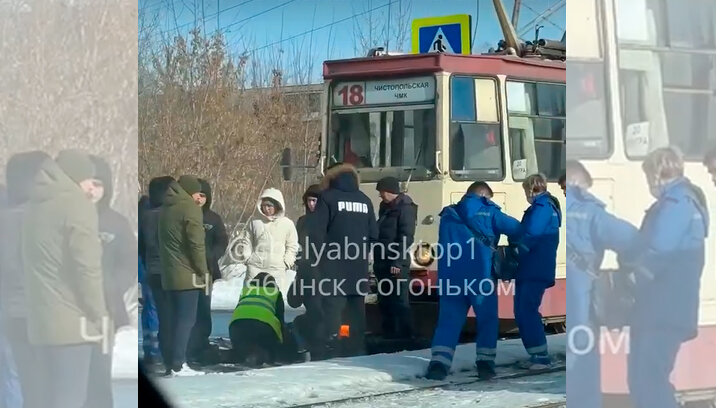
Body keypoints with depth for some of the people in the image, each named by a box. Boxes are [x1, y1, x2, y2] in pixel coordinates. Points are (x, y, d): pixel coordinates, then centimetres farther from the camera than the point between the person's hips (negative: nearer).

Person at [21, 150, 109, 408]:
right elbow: (87, 267, -15)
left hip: (41, 320, 8)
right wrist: (100, 317, -7)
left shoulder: (35, 204, 17)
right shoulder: (76, 205, -9)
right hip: (71, 321, -8)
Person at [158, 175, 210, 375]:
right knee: (186, 319, -6)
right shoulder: (190, 208, -11)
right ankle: (177, 365, -9)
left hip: (169, 274, 8)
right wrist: (204, 272, -10)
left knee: (176, 318, 13)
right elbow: (197, 244, -16)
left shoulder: (166, 207, 15)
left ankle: (173, 362, 12)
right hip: (187, 274, -8)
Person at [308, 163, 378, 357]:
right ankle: (358, 350, 15)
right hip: (359, 268, 5)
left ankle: (331, 352, -15)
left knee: (332, 308, -7)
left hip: (334, 267, -5)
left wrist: (322, 254, 0)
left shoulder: (328, 197, -3)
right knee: (357, 310, 13)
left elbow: (315, 231, -10)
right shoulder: (364, 200, 10)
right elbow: (373, 234, 11)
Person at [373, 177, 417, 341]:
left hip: (396, 265, -9)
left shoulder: (405, 208, -9)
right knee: (384, 301, 12)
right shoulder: (385, 207, 18)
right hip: (382, 262, 9)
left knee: (399, 302, -7)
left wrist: (397, 262, -20)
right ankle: (388, 335, 19)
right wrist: (377, 260, 15)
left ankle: (404, 336, -4)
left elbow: (406, 238, -16)